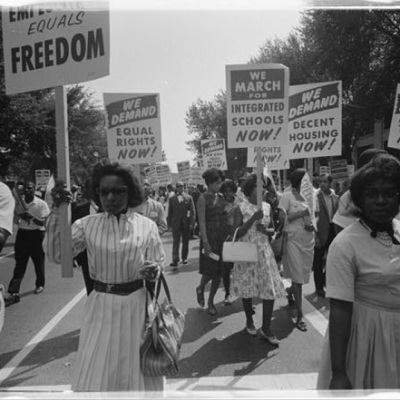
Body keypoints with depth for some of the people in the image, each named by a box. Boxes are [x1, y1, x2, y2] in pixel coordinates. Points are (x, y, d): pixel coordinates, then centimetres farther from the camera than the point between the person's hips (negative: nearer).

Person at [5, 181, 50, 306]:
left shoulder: (41, 204, -9)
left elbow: (43, 222, -13)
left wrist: (32, 217, -29)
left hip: (36, 235, -3)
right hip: (22, 234, 3)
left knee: (39, 262, 13)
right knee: (19, 264, 1)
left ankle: (40, 285, 34)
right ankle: (13, 293, -1)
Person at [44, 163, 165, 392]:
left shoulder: (146, 225, -6)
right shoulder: (87, 224, -4)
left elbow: (160, 263, 1)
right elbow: (56, 254, -12)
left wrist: (154, 270, -22)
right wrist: (57, 211, -19)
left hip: (136, 304, 0)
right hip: (101, 305, 1)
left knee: (138, 368, 16)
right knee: (95, 373, 10)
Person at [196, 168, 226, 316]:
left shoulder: (221, 197, 9)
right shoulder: (203, 198, -8)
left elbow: (224, 217, 11)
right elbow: (202, 221, -13)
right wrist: (205, 242, -19)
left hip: (222, 236, 6)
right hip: (210, 236, -6)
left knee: (218, 272, 7)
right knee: (209, 270, -3)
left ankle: (210, 302, 21)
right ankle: (200, 288, 29)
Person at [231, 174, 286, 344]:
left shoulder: (267, 207, 5)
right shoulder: (241, 208, -6)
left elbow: (273, 229, 12)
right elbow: (237, 233, -11)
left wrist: (265, 230, -11)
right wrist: (253, 219, -21)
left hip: (264, 252, 3)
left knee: (270, 289, -3)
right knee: (247, 288, 8)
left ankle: (266, 328, 10)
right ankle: (249, 321, 31)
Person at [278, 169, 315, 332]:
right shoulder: (287, 196, -7)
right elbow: (282, 217, -13)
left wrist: (312, 225, -5)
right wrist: (301, 213, -15)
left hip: (308, 239, 5)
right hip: (293, 239, -5)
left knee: (304, 273, 15)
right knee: (297, 277, -4)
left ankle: (290, 293, 46)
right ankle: (300, 316, 2)